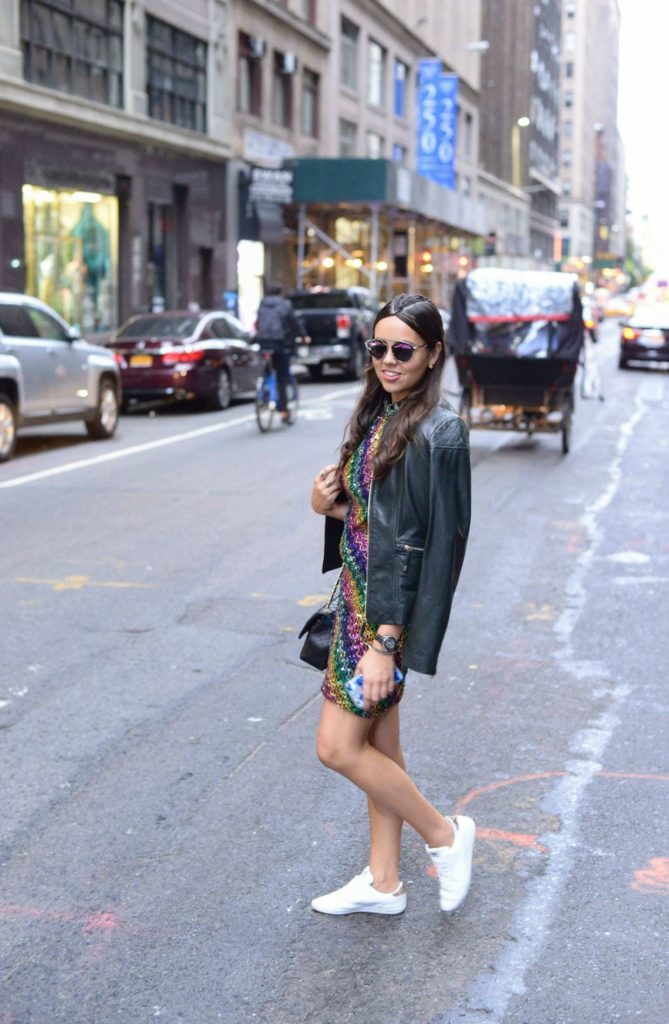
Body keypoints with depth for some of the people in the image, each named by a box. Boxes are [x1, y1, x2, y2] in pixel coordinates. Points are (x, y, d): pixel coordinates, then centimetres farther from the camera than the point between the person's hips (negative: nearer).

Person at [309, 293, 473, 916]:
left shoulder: (438, 433, -18)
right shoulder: (377, 416, 8)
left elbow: (436, 543, -21)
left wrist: (387, 642, -22)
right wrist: (330, 506, -6)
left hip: (394, 605, -9)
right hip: (359, 592, 9)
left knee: (338, 747, -4)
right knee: (376, 742, 15)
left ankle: (444, 835, 16)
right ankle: (383, 882, 28)